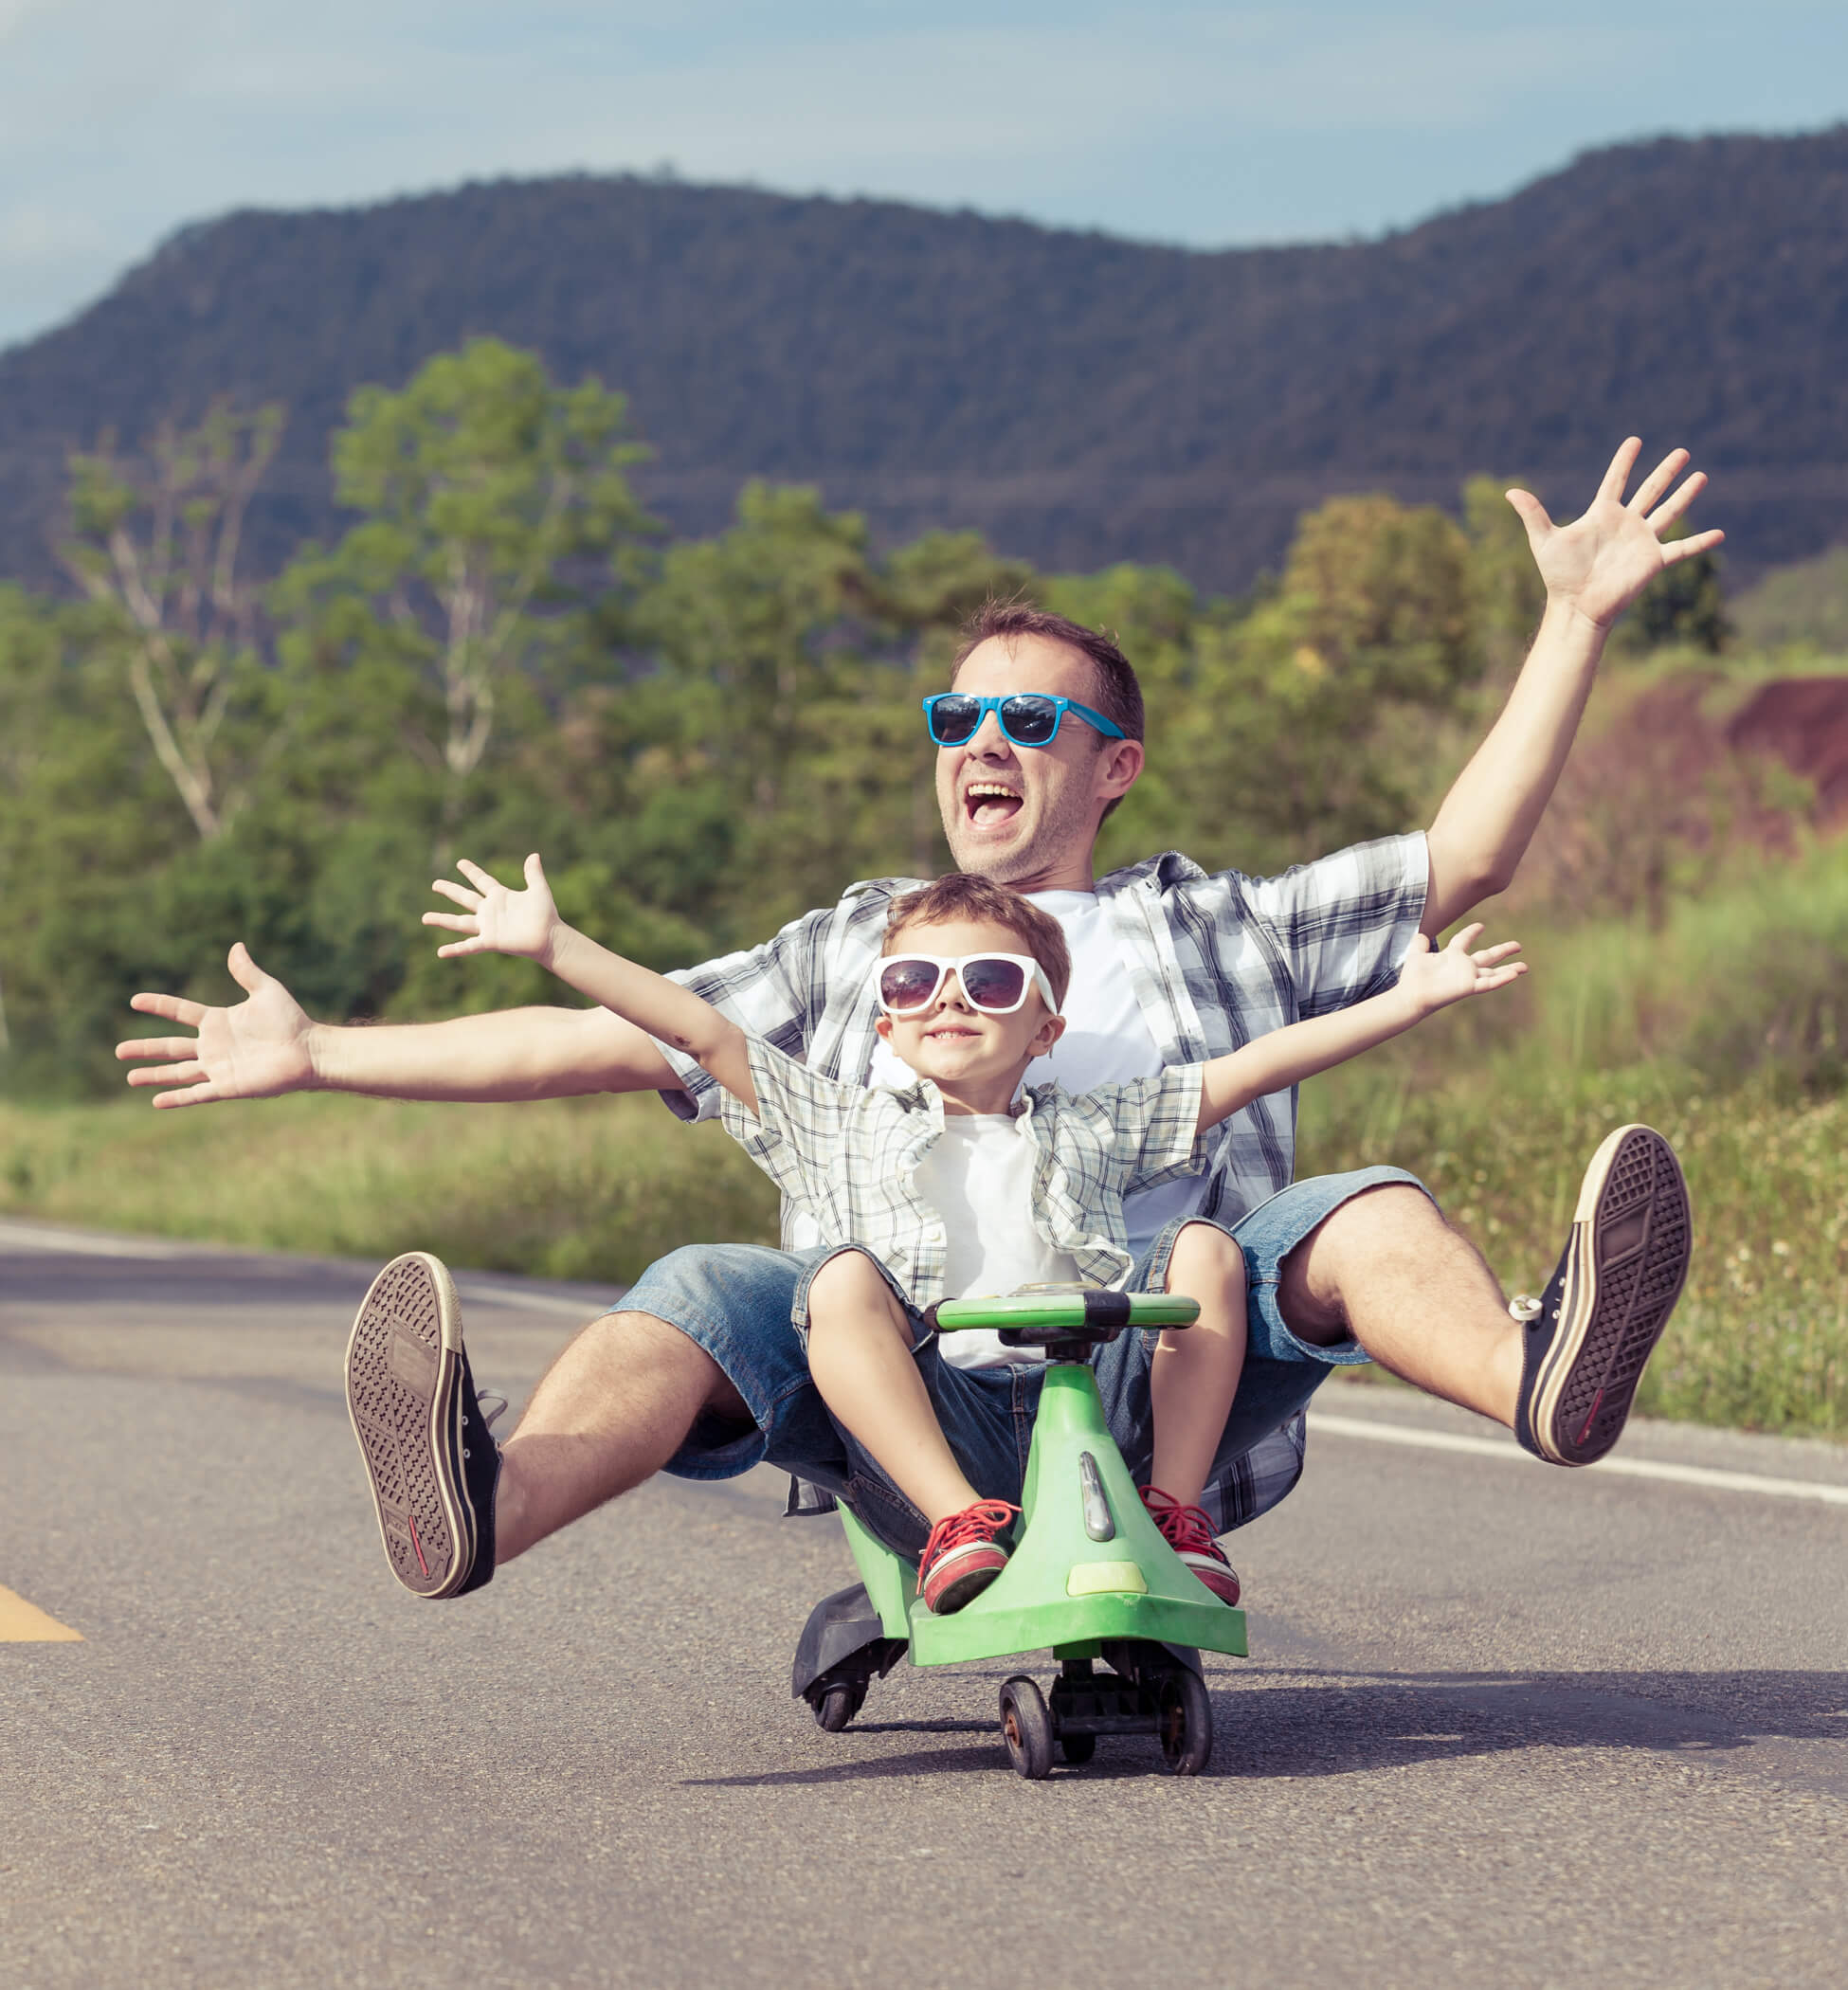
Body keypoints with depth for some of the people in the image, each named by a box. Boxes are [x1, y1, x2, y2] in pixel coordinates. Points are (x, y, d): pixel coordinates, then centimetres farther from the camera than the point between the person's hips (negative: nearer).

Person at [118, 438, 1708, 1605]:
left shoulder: (1212, 928, 23)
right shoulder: (853, 951, 29)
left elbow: (1462, 863, 14)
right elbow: (603, 1040, 25)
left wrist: (1575, 626, 5)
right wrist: (318, 1054, 19)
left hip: (1163, 1378, -1)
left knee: (1357, 1215, -26)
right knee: (710, 1297, -28)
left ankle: (1540, 1386, -58)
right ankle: (485, 1513, -57)